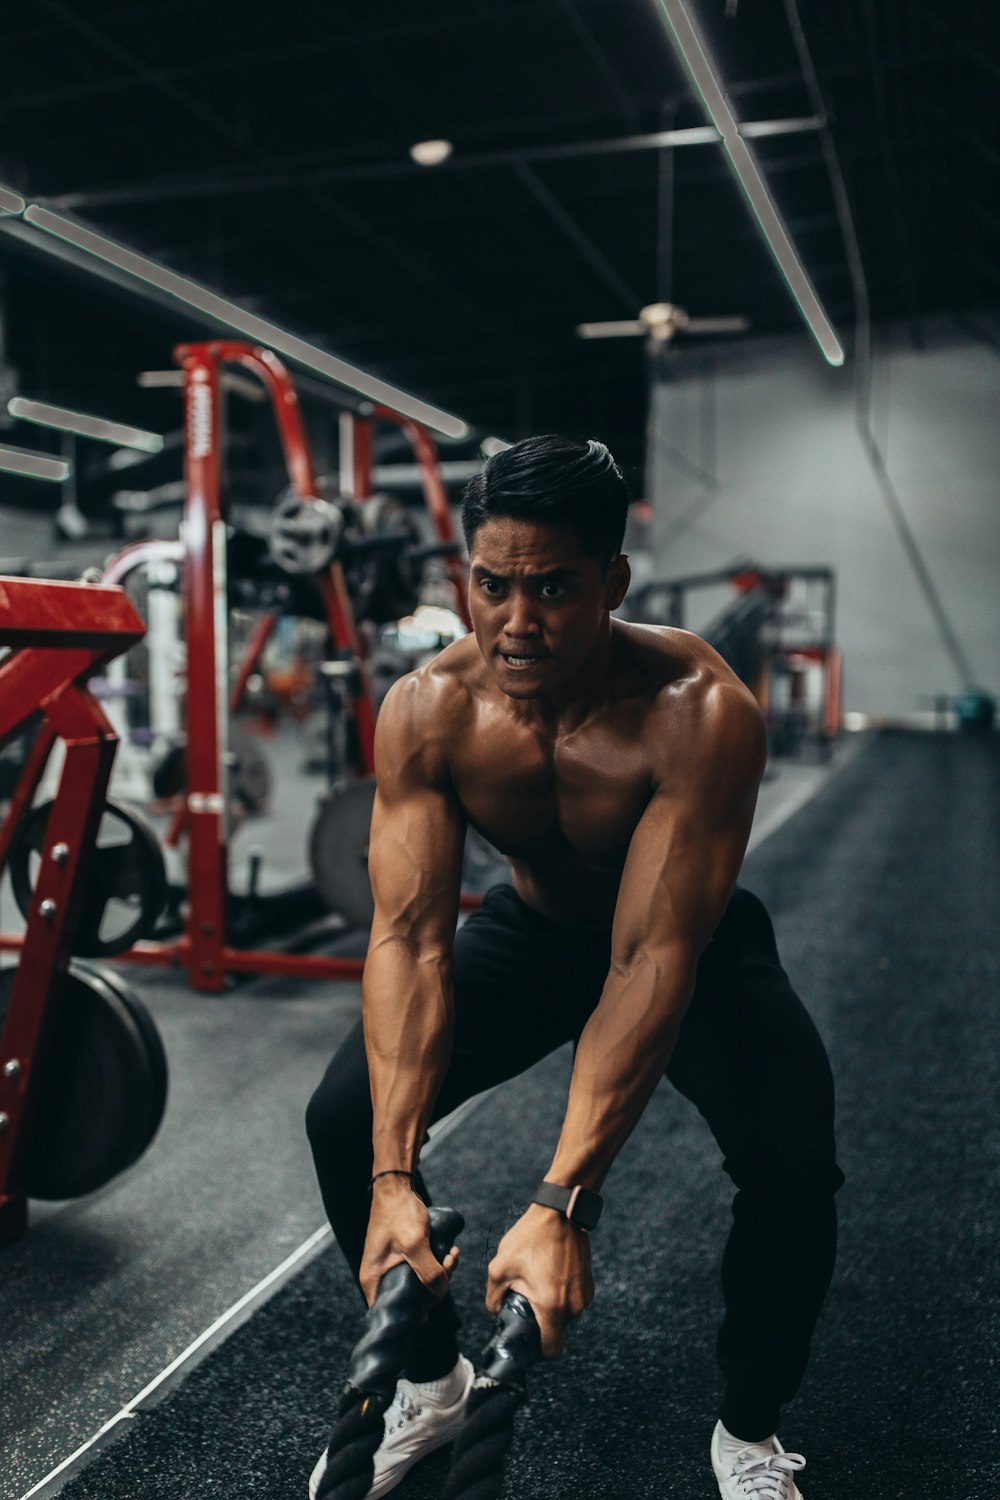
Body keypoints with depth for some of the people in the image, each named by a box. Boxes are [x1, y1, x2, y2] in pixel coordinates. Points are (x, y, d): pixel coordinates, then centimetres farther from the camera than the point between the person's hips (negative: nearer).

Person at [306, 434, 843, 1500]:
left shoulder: (699, 713, -35)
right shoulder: (426, 711, -25)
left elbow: (654, 958, -38)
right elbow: (409, 936, -27)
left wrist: (563, 1203, -44)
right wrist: (393, 1178, -37)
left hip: (688, 940, -2)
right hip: (534, 927, 3)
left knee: (792, 1161, -25)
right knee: (345, 1119, -12)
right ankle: (431, 1382, 16)